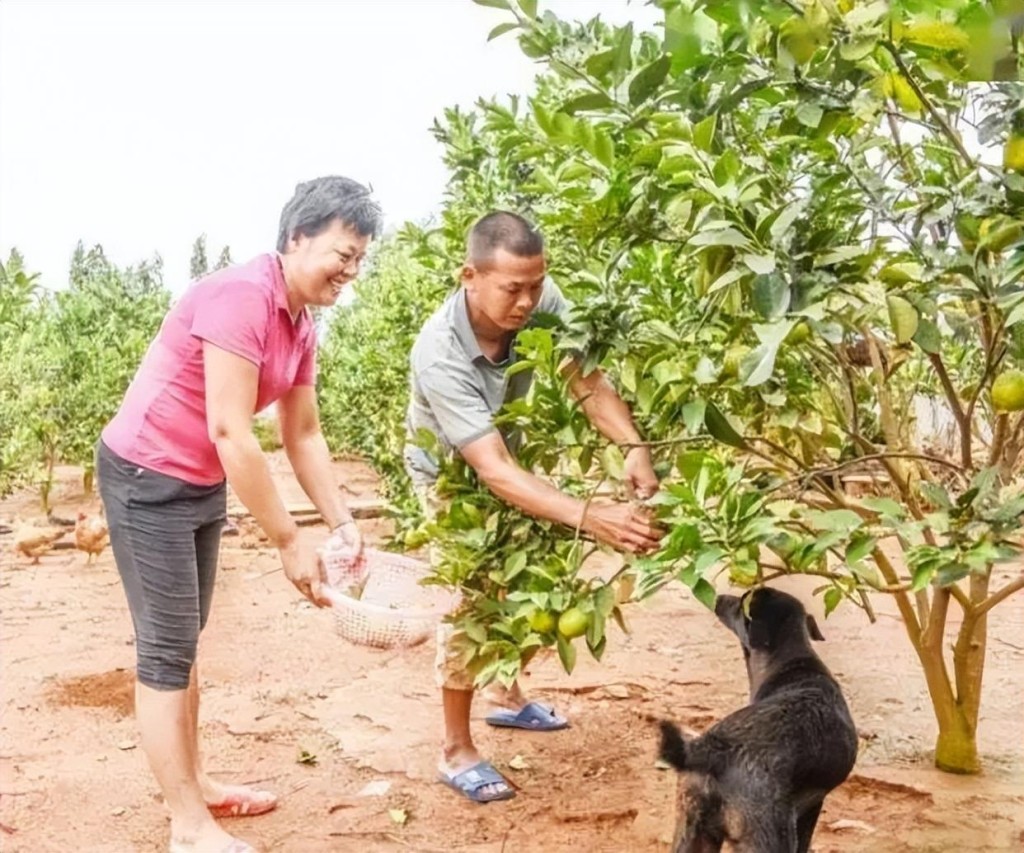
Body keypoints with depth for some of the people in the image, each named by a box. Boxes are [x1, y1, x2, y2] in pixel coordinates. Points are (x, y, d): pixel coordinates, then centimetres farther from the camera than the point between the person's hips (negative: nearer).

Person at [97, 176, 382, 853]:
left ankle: (193, 785, 31)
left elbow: (304, 434, 9)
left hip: (202, 484, 9)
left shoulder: (302, 327, 3)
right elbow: (229, 432, -28)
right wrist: (290, 542, -25)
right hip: (147, 479, -9)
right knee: (167, 649, -2)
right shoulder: (241, 297, -25)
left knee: (185, 641, 17)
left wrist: (342, 522, 1)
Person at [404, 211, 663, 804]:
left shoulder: (540, 301, -29)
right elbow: (492, 470, -47)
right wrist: (589, 517, -57)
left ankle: (508, 697, 39)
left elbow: (587, 381, -29)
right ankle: (457, 750, 3)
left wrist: (635, 448, -48)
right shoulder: (440, 357, -42)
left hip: (507, 452, 6)